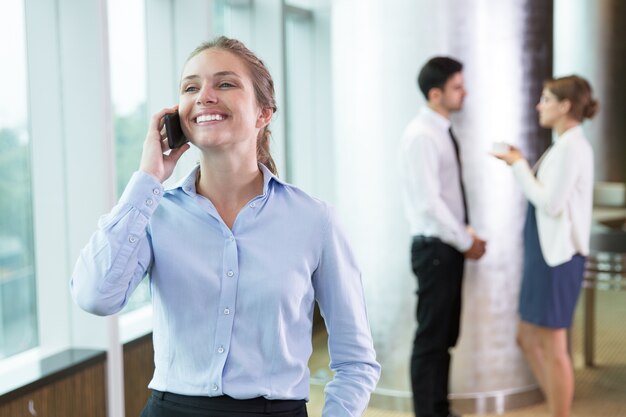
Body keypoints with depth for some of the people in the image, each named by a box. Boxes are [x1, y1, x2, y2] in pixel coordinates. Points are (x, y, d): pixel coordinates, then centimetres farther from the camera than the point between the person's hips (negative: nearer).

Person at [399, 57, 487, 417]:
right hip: (434, 248, -9)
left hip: (450, 246, 9)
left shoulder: (443, 131, 11)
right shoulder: (421, 135, -17)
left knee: (446, 334, 15)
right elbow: (429, 201, -22)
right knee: (431, 336, 0)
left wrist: (468, 236, 4)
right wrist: (466, 241, -13)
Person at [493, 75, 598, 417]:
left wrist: (520, 166, -12)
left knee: (552, 346, 0)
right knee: (528, 339, 16)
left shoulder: (572, 147, -15)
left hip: (557, 256, -10)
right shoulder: (565, 146, 14)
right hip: (544, 252, 10)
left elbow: (551, 203, -20)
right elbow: (546, 196, 11)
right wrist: (520, 165, 7)